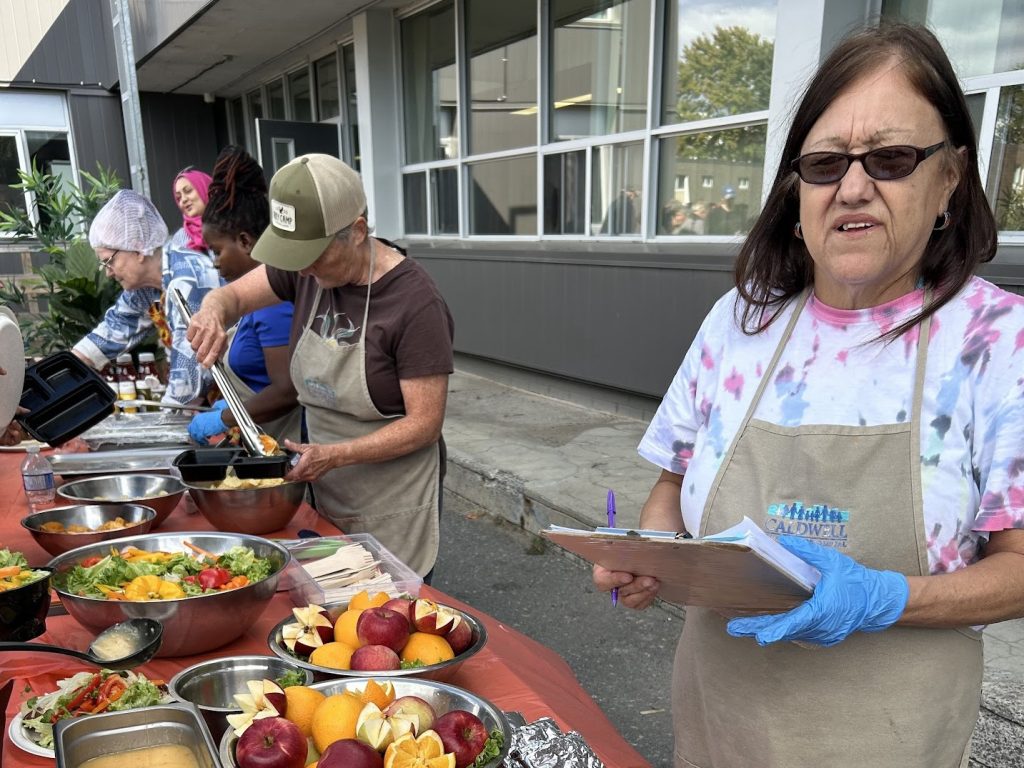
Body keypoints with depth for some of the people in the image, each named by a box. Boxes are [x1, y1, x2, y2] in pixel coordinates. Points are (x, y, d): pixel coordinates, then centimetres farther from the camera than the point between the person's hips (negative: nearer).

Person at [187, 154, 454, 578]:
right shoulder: (308, 267, -3)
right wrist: (214, 312, -14)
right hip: (325, 494, 6)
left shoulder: (415, 302, -22)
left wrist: (334, 455, -27)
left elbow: (424, 424, -19)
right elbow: (233, 294, 9)